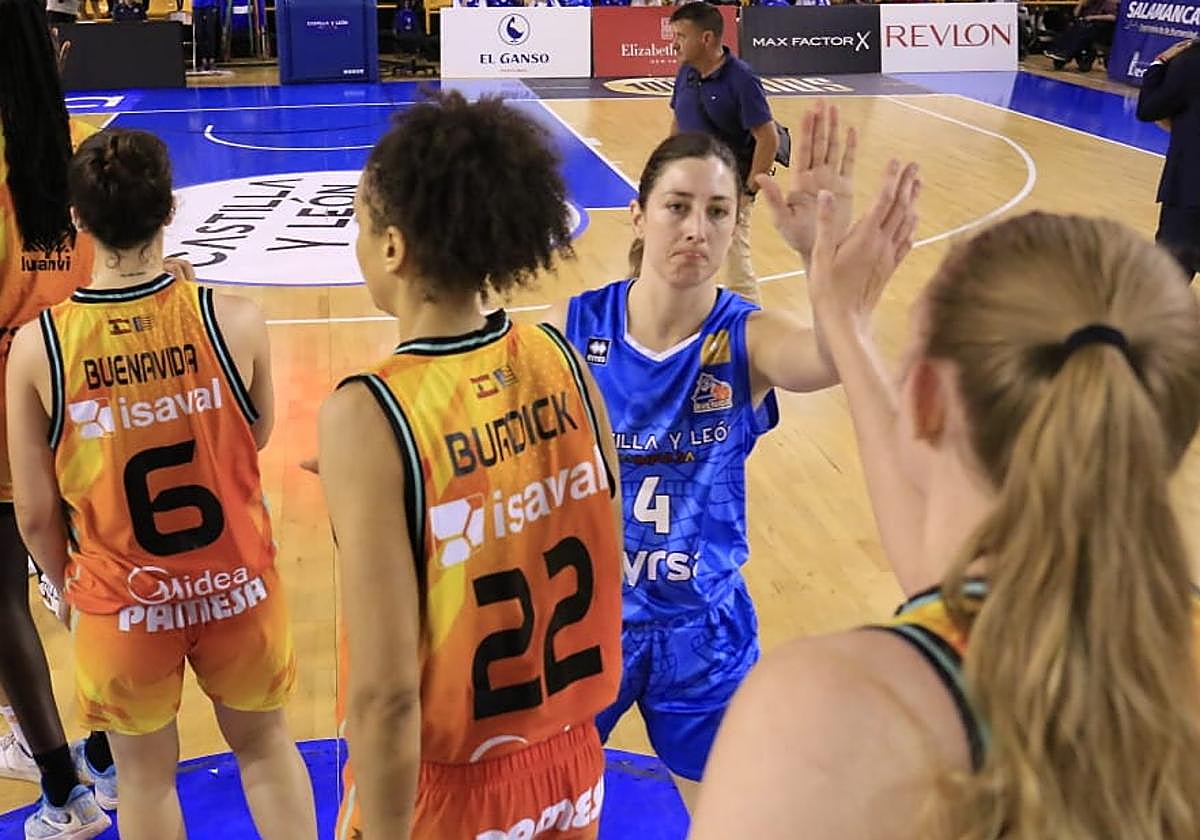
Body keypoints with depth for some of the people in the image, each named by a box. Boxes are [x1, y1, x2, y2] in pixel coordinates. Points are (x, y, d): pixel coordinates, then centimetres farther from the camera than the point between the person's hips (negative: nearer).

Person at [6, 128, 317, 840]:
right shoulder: (235, 322, -17)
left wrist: (69, 586, 12)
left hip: (123, 599, 0)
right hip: (237, 584, 1)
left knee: (146, 777, 22)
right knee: (266, 746, 24)